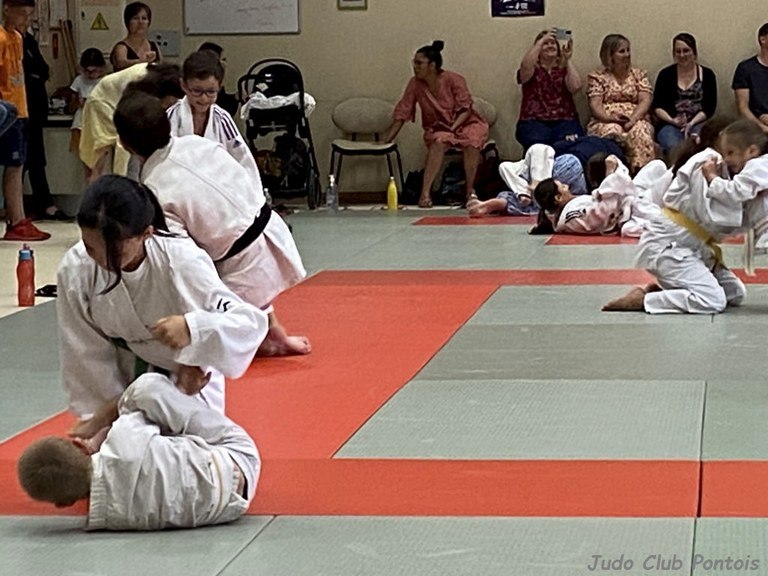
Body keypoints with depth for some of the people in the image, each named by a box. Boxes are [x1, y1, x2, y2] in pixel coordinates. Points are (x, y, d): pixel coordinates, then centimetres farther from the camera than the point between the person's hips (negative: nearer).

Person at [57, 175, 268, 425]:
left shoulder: (182, 262, -32)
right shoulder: (75, 269, -24)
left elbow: (251, 321, -32)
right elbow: (86, 353, -12)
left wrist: (193, 328, -49)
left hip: (186, 377, -2)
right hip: (121, 382, 2)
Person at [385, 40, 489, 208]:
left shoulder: (454, 80, -15)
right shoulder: (415, 84, -6)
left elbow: (466, 109, -12)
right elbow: (402, 113, -3)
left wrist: (452, 128, -27)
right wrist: (387, 140, -7)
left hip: (464, 123, -1)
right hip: (438, 128, 1)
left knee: (472, 142, -35)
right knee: (439, 142, -35)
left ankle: (470, 189, -17)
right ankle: (425, 192, -40)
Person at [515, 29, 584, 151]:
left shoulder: (564, 69, 22)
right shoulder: (533, 69, 17)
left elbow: (575, 87, 1)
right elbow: (525, 65, -9)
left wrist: (568, 59, 5)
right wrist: (541, 41, -8)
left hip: (565, 120, 1)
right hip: (534, 122, -1)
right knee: (539, 144, -37)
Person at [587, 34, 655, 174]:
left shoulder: (639, 74, 19)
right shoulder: (597, 77, 14)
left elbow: (645, 101, 5)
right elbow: (595, 104, 1)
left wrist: (633, 118, -16)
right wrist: (609, 117, -21)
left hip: (635, 120, 1)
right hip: (606, 122, -1)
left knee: (641, 132, -35)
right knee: (612, 132, -38)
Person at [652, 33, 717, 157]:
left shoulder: (707, 75, 12)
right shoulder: (666, 74, 13)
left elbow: (710, 107, 5)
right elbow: (657, 106, 8)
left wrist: (691, 123, -11)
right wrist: (672, 121, -10)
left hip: (698, 123, 0)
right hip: (670, 125, 0)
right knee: (674, 147, -35)